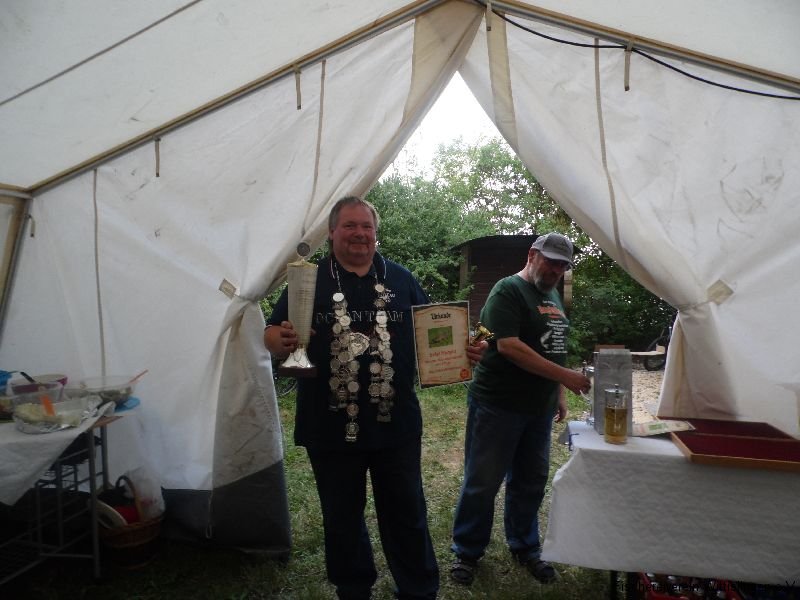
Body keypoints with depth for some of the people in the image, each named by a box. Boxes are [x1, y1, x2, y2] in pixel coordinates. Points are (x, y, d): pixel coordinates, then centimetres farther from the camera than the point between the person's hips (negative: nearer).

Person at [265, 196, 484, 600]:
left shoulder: (401, 280, 6)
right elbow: (271, 335, -1)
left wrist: (460, 350, -8)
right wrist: (283, 341, -25)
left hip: (396, 425, 1)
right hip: (331, 427, 0)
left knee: (407, 514, 14)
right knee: (342, 519, 18)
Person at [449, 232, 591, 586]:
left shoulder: (552, 295, 15)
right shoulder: (508, 290, -12)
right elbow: (509, 346, -22)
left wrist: (559, 394, 16)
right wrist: (564, 376, -23)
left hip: (539, 408, 8)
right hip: (497, 406, -8)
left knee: (530, 482, 16)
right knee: (482, 482, 4)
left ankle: (525, 548, 34)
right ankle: (466, 552, 21)